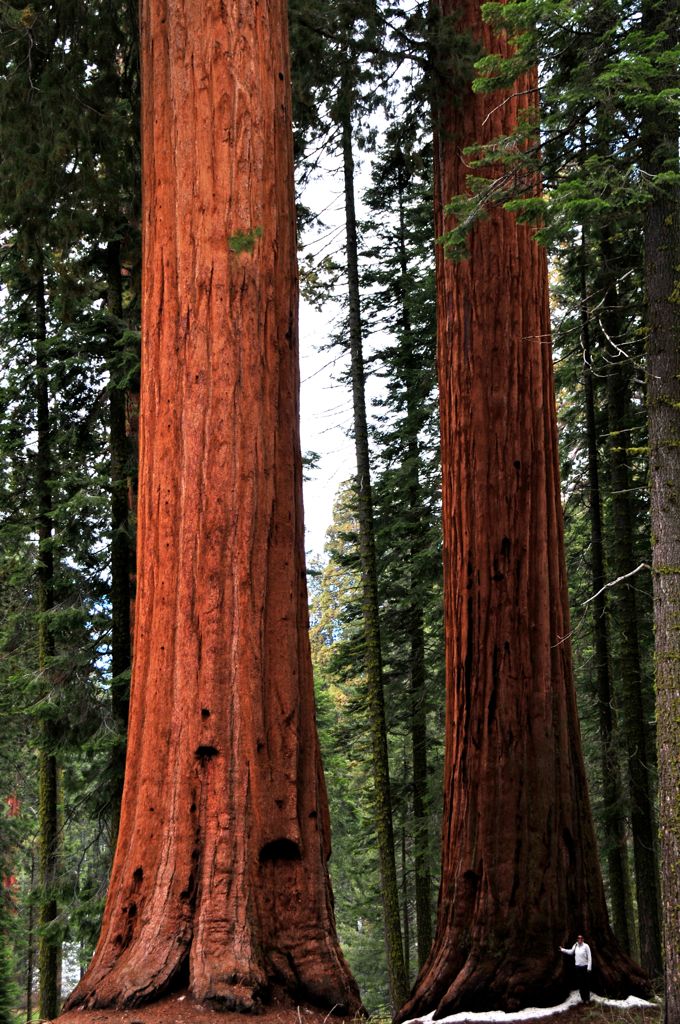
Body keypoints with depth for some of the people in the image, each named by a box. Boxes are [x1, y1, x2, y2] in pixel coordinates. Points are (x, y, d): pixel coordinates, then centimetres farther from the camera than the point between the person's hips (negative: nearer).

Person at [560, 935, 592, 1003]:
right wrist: (562, 950, 20)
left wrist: (589, 968, -13)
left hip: (585, 967, -4)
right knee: (580, 983, 7)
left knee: (586, 984, -2)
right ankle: (583, 998, 16)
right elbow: (571, 952, 23)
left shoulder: (586, 946, -11)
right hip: (577, 966, 4)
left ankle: (587, 999, 7)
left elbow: (589, 957, -10)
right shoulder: (575, 946, 3)